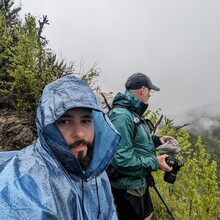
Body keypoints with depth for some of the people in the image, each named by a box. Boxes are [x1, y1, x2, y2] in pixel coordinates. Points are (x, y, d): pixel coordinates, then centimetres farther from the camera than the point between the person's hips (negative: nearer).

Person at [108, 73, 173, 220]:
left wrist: (157, 140, 6)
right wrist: (155, 163, -24)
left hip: (140, 182, 10)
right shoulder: (120, 115, -27)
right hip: (128, 186, -10)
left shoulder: (132, 112, 7)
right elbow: (122, 159, -32)